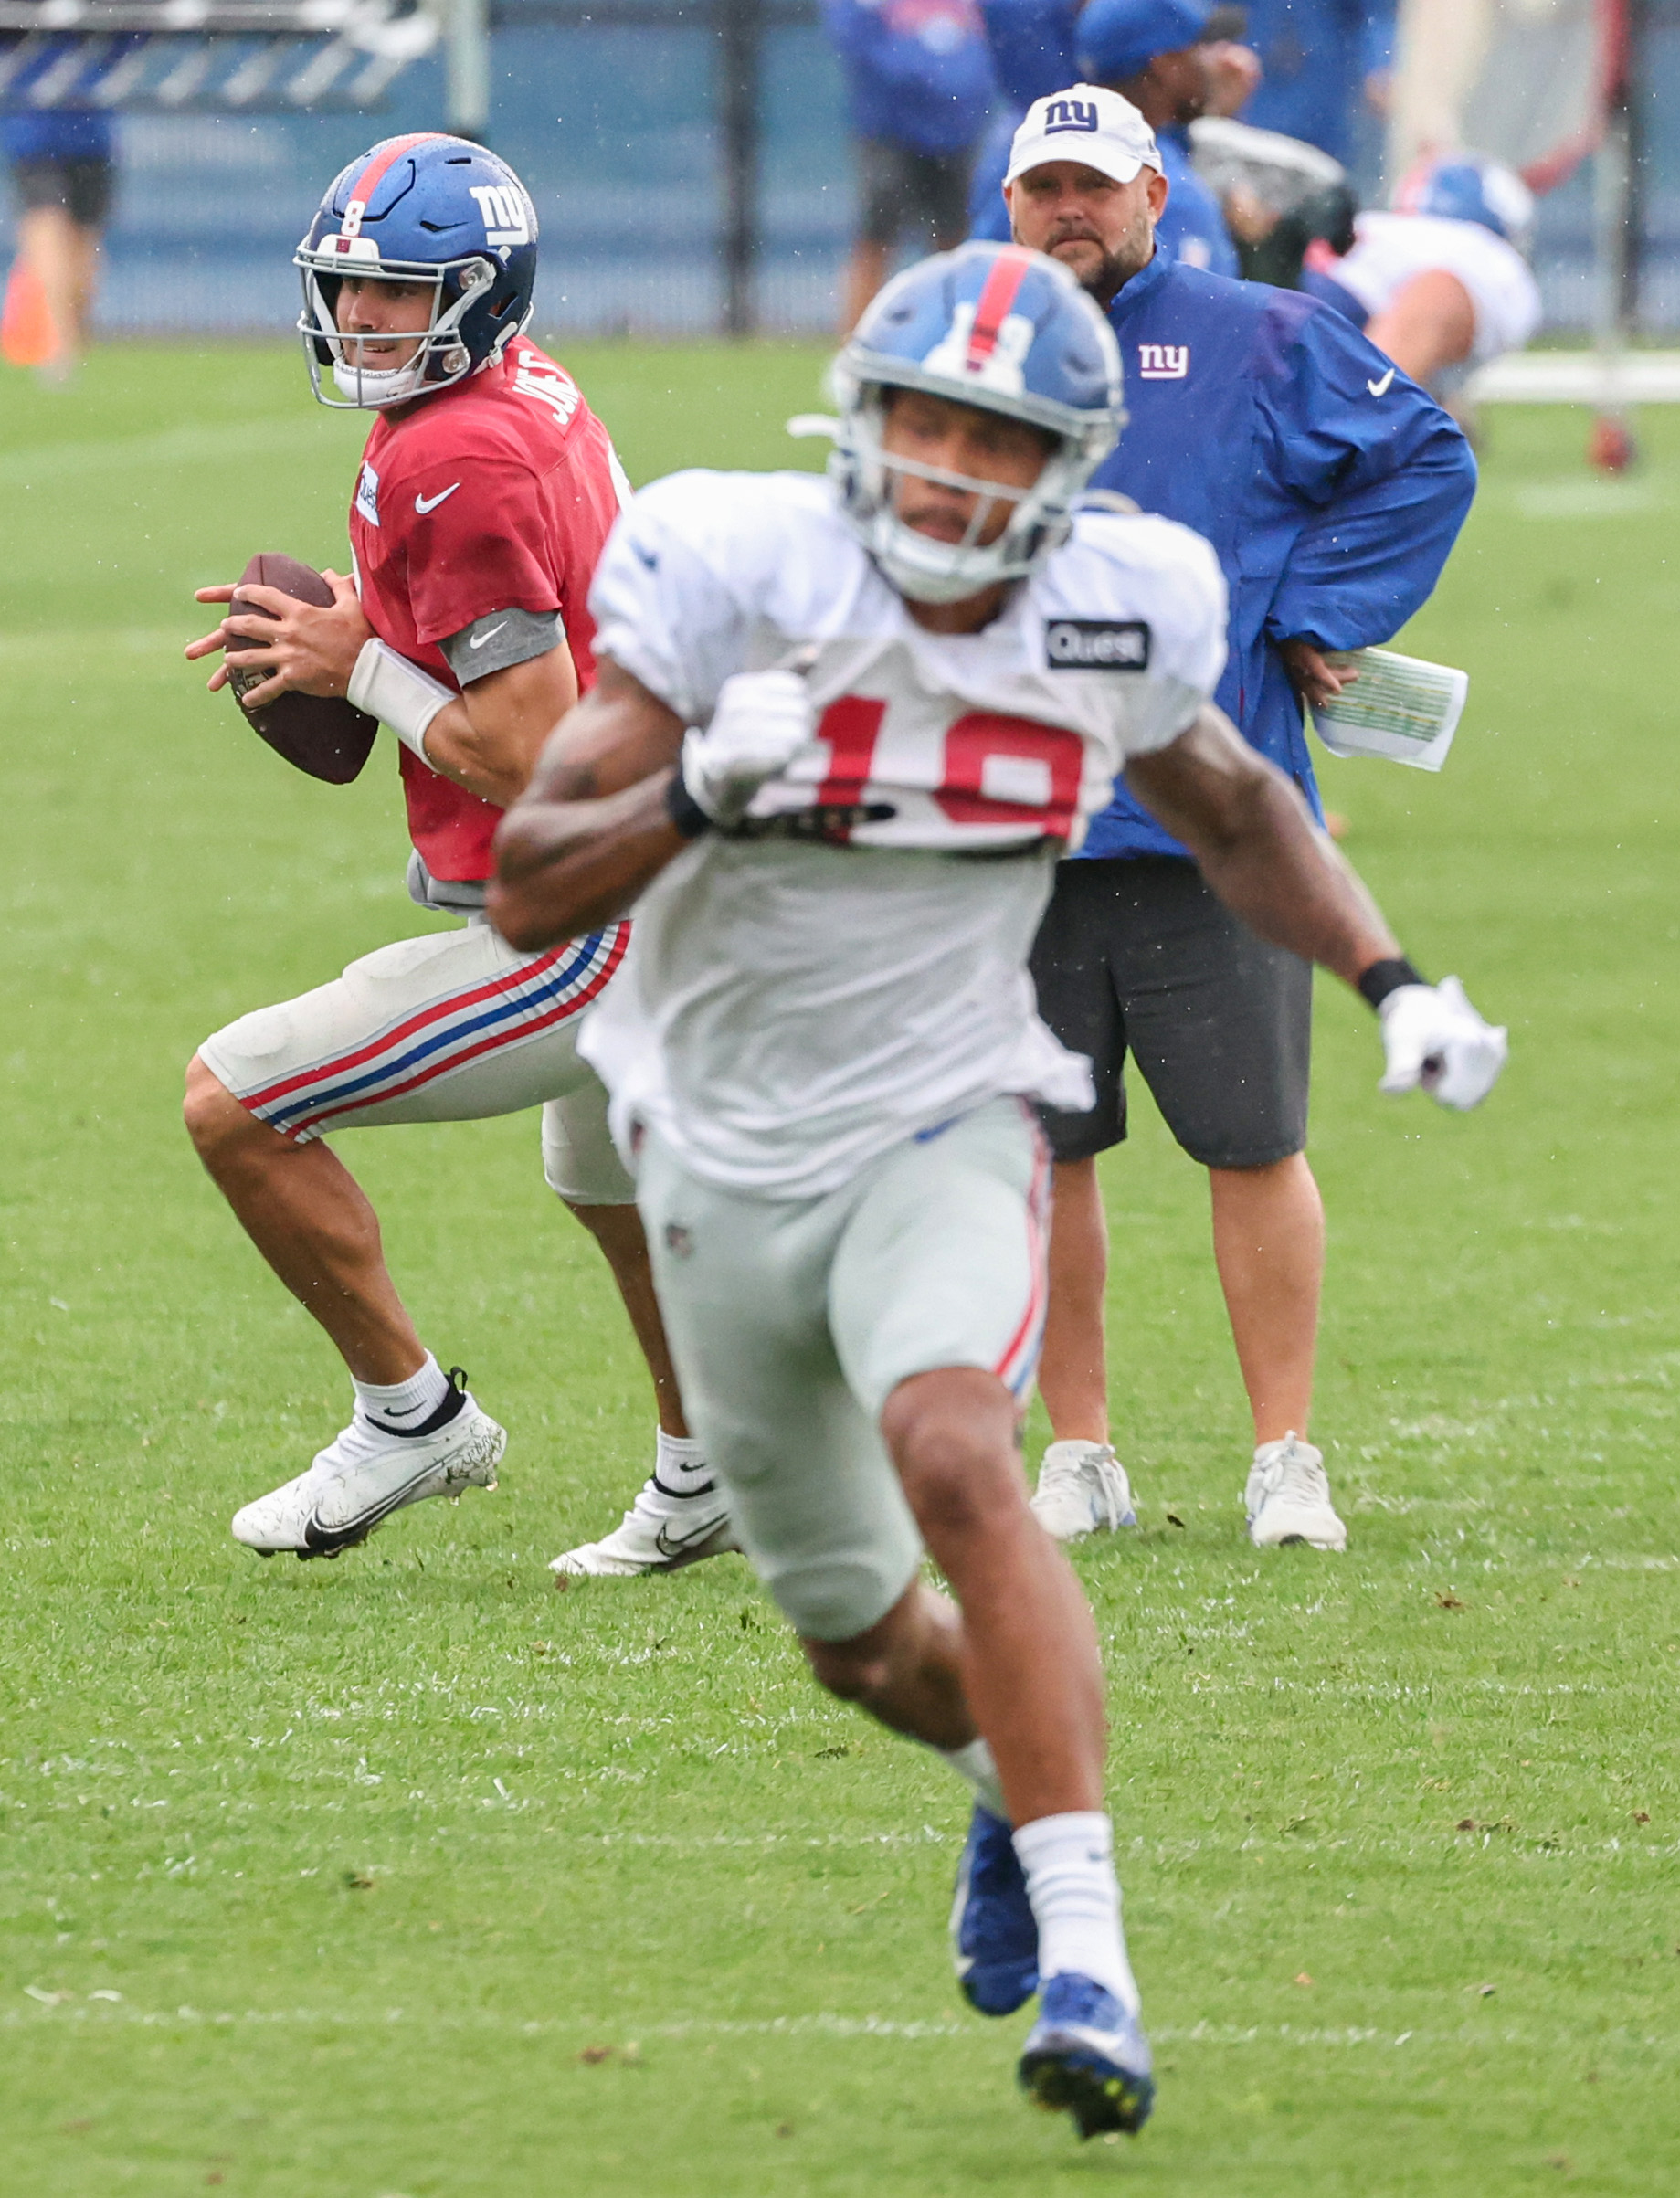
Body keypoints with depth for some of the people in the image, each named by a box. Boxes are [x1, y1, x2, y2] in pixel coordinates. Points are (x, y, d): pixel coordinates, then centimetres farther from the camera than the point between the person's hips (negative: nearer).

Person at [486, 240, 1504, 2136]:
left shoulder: (1112, 617, -8)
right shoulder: (737, 573, -17)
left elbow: (1232, 808, 15)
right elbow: (528, 891, -17)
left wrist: (1391, 983, 3)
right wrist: (695, 793, -35)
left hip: (943, 1127, -1)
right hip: (728, 1160, 1)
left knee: (953, 1462, -32)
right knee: (860, 1638, 14)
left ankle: (1081, 1949, -33)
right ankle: (1013, 1771, 50)